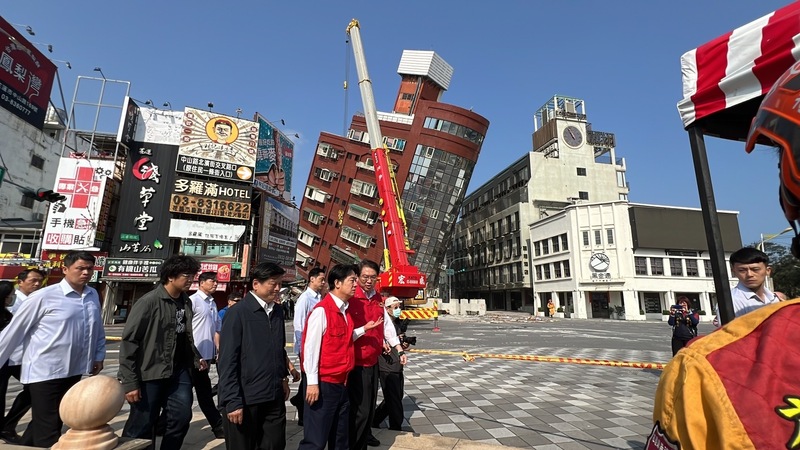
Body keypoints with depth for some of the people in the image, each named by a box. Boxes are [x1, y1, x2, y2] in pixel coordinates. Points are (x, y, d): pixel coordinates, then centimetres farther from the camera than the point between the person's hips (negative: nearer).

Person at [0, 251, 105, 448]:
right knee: (47, 431, 3)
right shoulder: (43, 297, -14)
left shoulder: (93, 296, 3)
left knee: (55, 423, 21)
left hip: (73, 371, 6)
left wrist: (99, 355, 8)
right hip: (45, 372, -6)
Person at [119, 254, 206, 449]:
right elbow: (128, 342, -14)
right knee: (141, 426, 6)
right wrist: (129, 382, -15)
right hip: (149, 374, -6)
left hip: (178, 372, 6)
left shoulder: (186, 302, 6)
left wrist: (196, 358, 7)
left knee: (182, 416, 9)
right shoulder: (148, 302, -14)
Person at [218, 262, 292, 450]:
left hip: (274, 396, 5)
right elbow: (227, 362, -13)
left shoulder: (278, 311, 5)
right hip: (245, 398, -5)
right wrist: (232, 401, -14)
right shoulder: (238, 313, -12)